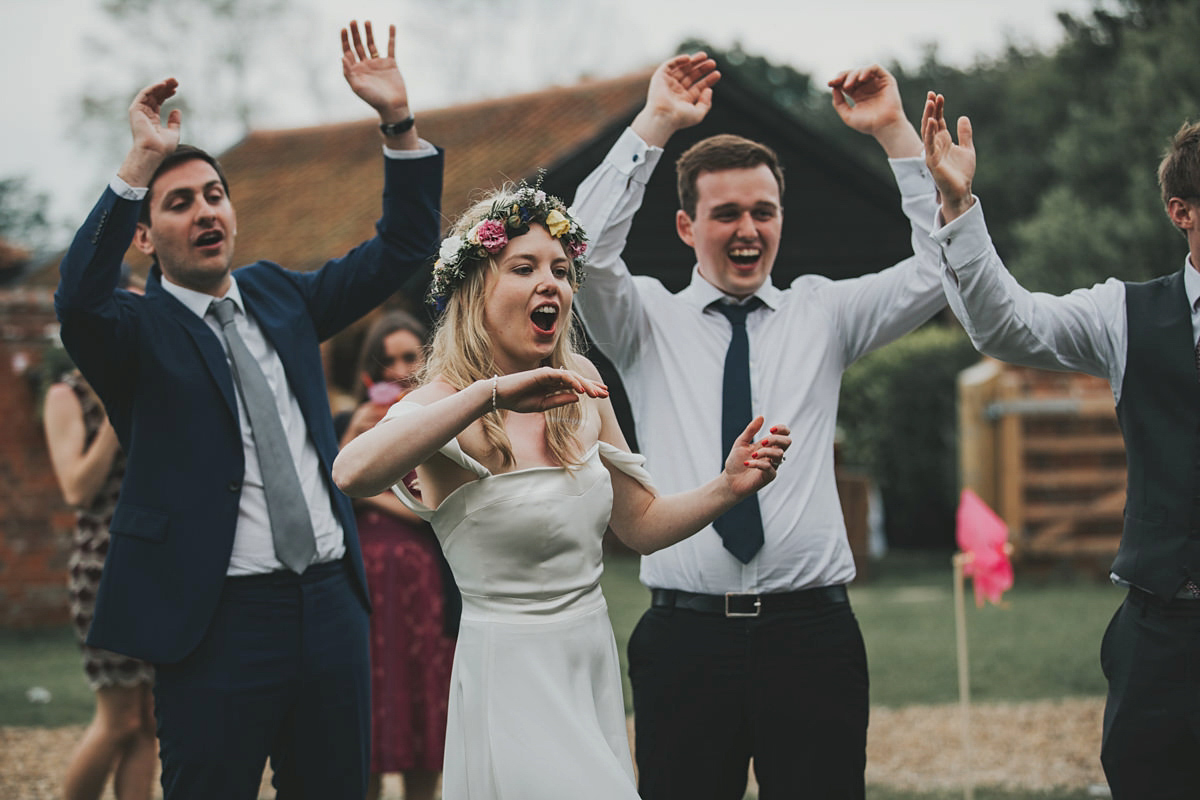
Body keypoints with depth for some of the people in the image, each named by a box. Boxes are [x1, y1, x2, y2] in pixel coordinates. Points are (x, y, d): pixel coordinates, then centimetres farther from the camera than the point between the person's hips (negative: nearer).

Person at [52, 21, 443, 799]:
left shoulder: (279, 296, 15)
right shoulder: (138, 330, -3)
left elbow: (404, 247, 15)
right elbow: (80, 299, -25)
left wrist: (399, 124, 2)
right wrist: (142, 162, -31)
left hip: (332, 604, 5)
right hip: (218, 621, -5)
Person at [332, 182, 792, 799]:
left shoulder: (579, 385, 7)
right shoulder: (447, 408, -13)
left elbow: (640, 524, 15)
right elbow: (352, 473, -36)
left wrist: (728, 487, -3)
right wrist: (492, 392, -38)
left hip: (596, 667, 7)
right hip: (512, 673, -7)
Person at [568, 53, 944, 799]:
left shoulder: (823, 314, 12)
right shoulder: (648, 322, 9)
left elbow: (942, 267, 2)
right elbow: (587, 247, -9)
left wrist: (893, 131, -5)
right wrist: (655, 124, -11)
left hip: (811, 629, 1)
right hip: (686, 633, -1)